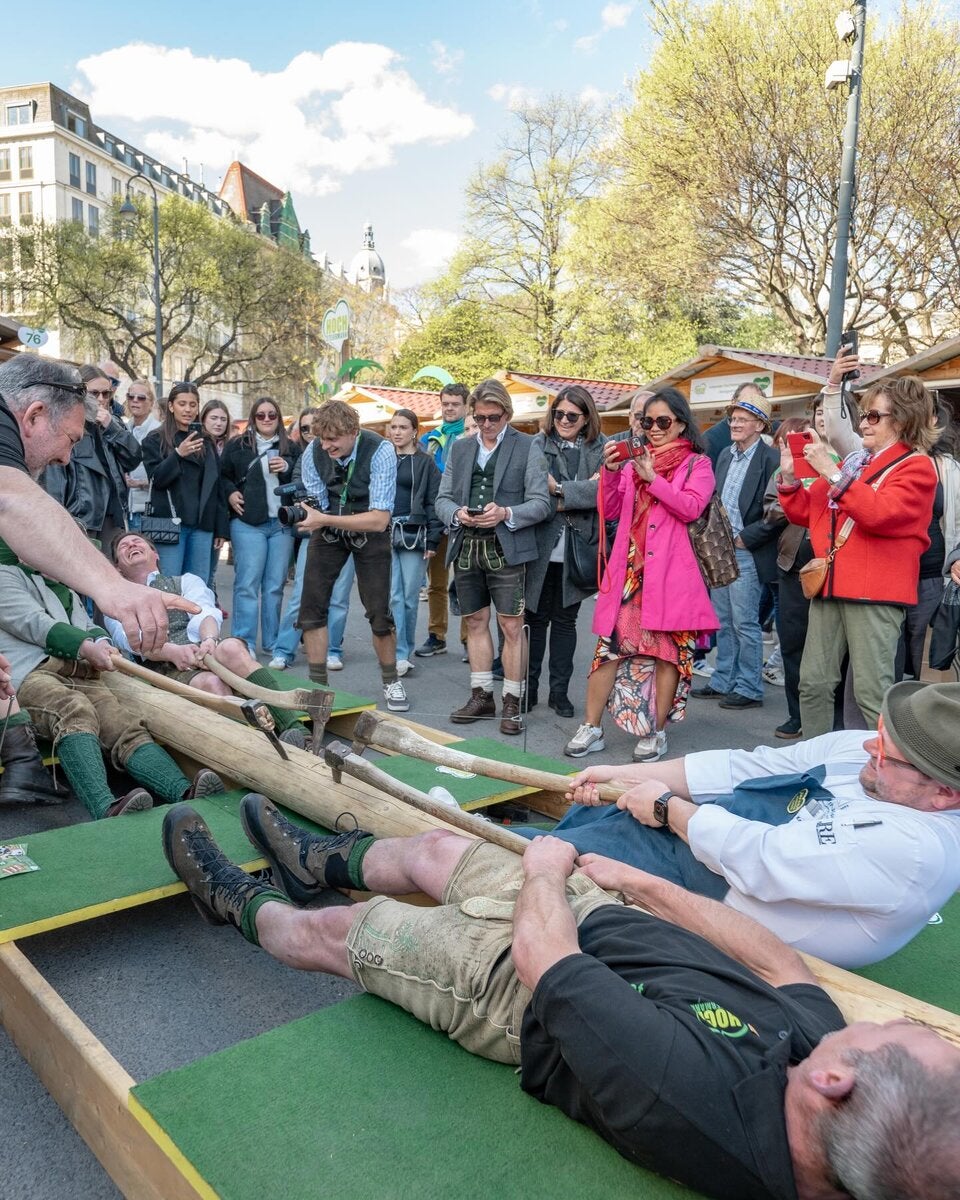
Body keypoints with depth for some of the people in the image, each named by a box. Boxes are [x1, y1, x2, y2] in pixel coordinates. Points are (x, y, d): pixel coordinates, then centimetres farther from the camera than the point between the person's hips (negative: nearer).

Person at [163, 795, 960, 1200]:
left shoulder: (693, 1094, -45)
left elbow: (538, 955, -33)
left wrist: (545, 863, -12)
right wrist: (639, 881, 2)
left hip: (521, 973, -6)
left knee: (332, 931, 13)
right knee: (436, 847, 22)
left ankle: (238, 902, 48)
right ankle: (319, 863, 55)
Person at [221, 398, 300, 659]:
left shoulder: (290, 448, 13)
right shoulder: (236, 446, 7)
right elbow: (222, 476, 13)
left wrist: (288, 468, -6)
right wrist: (230, 493, -5)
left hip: (282, 524, 3)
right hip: (248, 523, -2)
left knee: (275, 585, 6)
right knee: (247, 584, -6)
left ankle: (272, 642, 15)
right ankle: (244, 643, -2)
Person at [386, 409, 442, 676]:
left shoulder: (425, 462, 4)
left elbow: (433, 502, 0)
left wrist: (433, 540, -7)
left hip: (414, 535, -2)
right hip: (385, 533, 2)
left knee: (410, 597, 1)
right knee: (393, 596, -3)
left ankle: (405, 652, 14)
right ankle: (400, 655, 0)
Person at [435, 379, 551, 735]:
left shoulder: (527, 448, 2)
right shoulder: (459, 448, 16)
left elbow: (540, 503, -3)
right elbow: (442, 498, 13)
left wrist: (505, 513, -19)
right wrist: (457, 514, -9)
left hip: (506, 549, -4)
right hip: (466, 547, 4)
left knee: (511, 626, -3)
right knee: (475, 622, 10)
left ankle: (512, 702, 7)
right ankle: (481, 696, 21)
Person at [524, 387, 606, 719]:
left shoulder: (600, 449, 5)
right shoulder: (538, 445, 2)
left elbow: (602, 491, -10)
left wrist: (559, 490, -14)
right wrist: (580, 493, -13)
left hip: (578, 548, 1)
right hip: (541, 546, -1)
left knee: (565, 619, 11)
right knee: (536, 618, 6)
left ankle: (559, 691, 20)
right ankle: (528, 688, 17)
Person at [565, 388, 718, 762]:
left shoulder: (697, 464, 7)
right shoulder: (634, 460, 18)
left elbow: (691, 508, -10)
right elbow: (610, 512, 11)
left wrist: (652, 478, -17)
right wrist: (611, 471, -2)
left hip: (670, 571, -3)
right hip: (629, 567, 3)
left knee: (668, 647, 1)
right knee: (610, 643, 0)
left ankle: (656, 732, 12)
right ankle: (591, 728, 6)